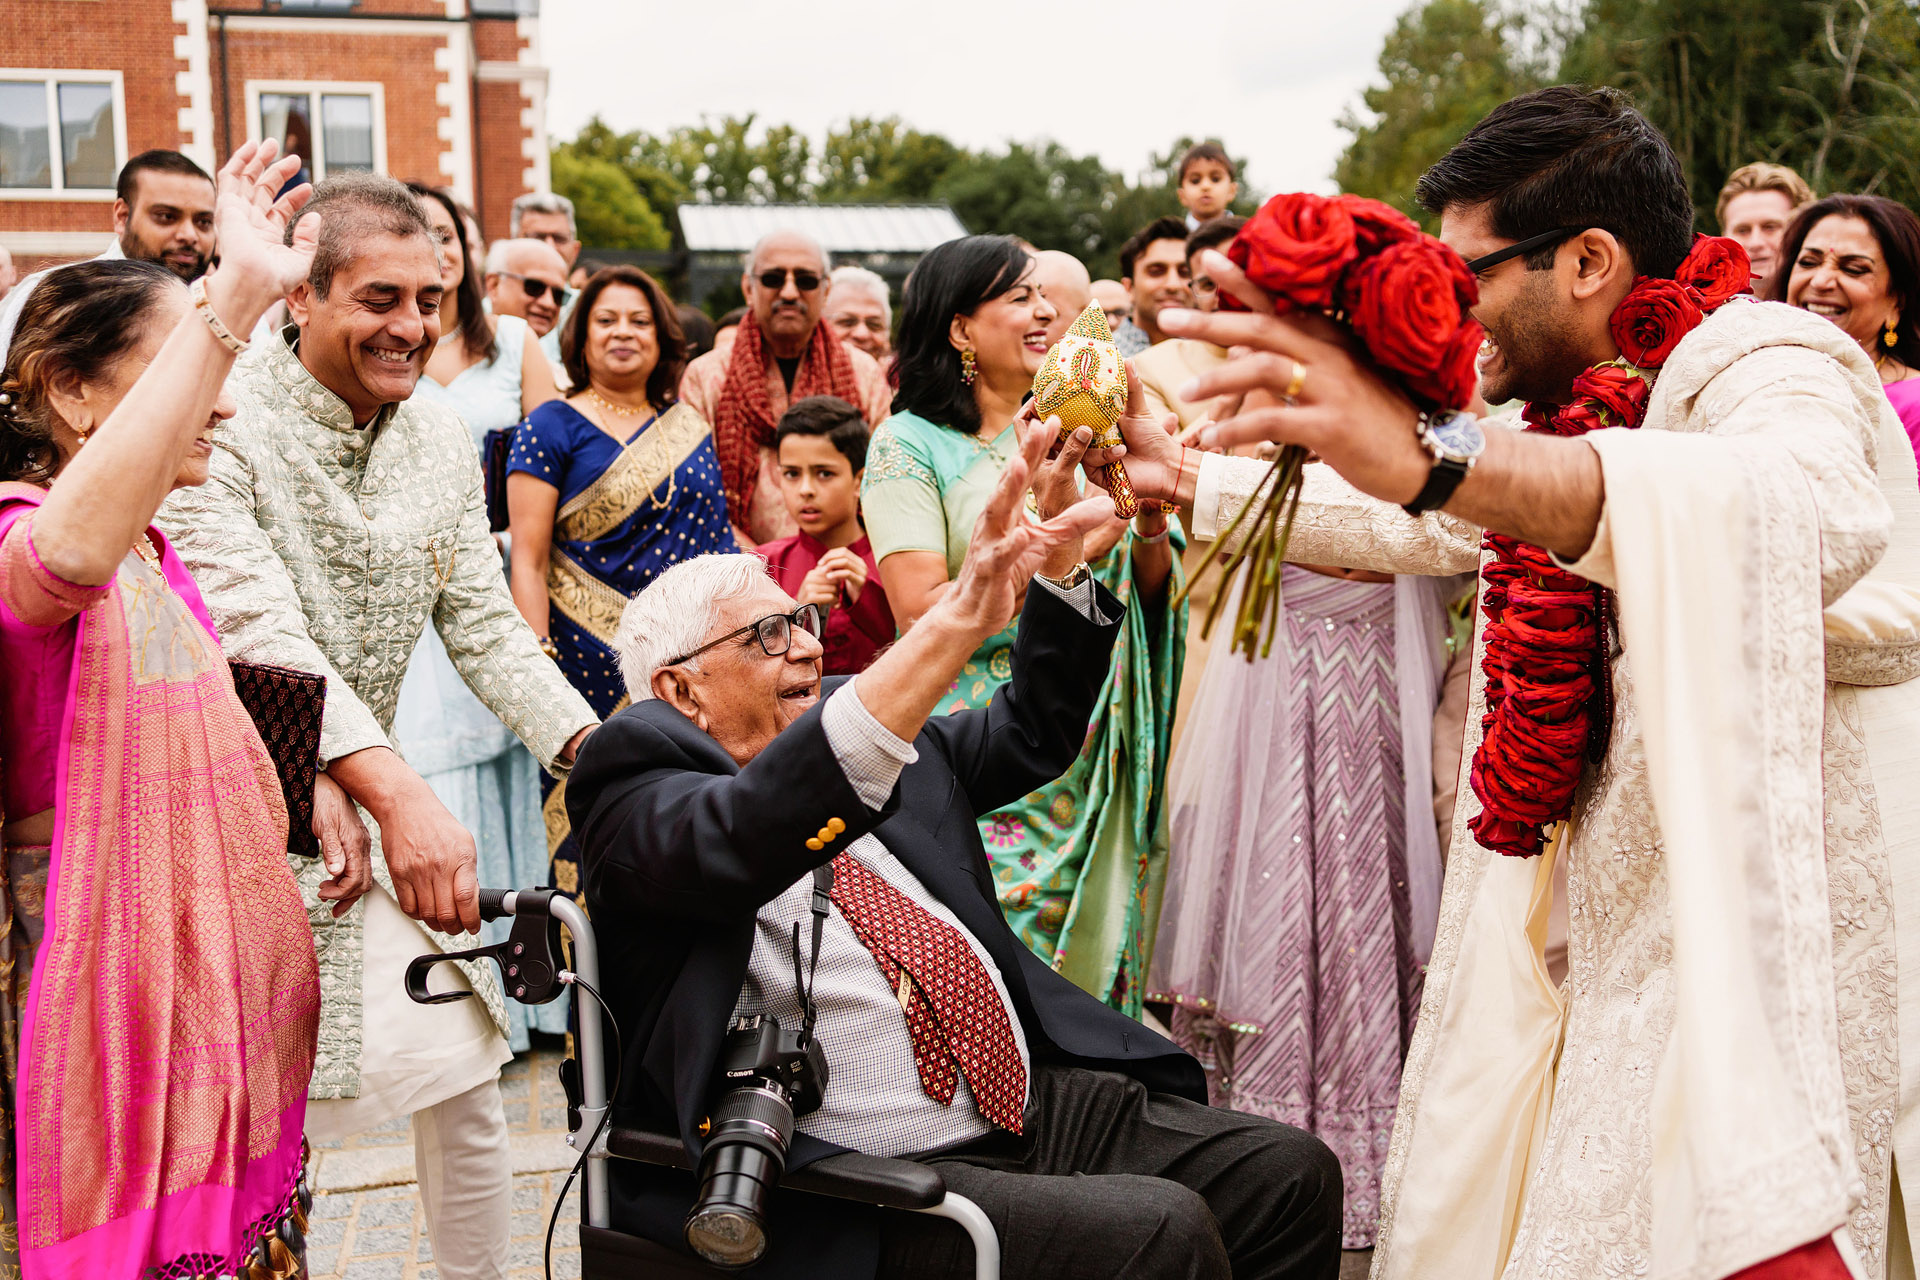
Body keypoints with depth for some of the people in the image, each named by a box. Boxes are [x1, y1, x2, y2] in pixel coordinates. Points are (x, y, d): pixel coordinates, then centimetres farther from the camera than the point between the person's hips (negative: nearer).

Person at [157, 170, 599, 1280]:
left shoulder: (444, 446, 6)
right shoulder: (219, 429, -17)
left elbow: (486, 626, 6)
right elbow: (262, 633, -27)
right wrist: (400, 792, -38)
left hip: (375, 807, 6)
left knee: (467, 1082, 8)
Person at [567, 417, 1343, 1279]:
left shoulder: (885, 748, 17)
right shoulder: (635, 793, -5)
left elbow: (1032, 734, 26)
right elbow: (738, 837, -27)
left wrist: (1056, 553, 8)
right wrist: (956, 620, -35)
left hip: (1042, 1101, 8)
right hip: (875, 1182, -8)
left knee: (1291, 1176, -3)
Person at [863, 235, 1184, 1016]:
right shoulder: (910, 445, -4)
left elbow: (1146, 592, 17)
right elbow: (920, 614, -15)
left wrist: (1151, 526, -4)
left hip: (1094, 747, 5)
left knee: (1092, 946, 6)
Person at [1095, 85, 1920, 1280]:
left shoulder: (1760, 367, -17)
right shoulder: (1582, 411, 13)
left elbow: (1816, 514, -41)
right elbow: (1401, 523, 28)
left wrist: (1437, 455, -52)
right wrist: (1187, 478, 26)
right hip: (1619, 971, 9)